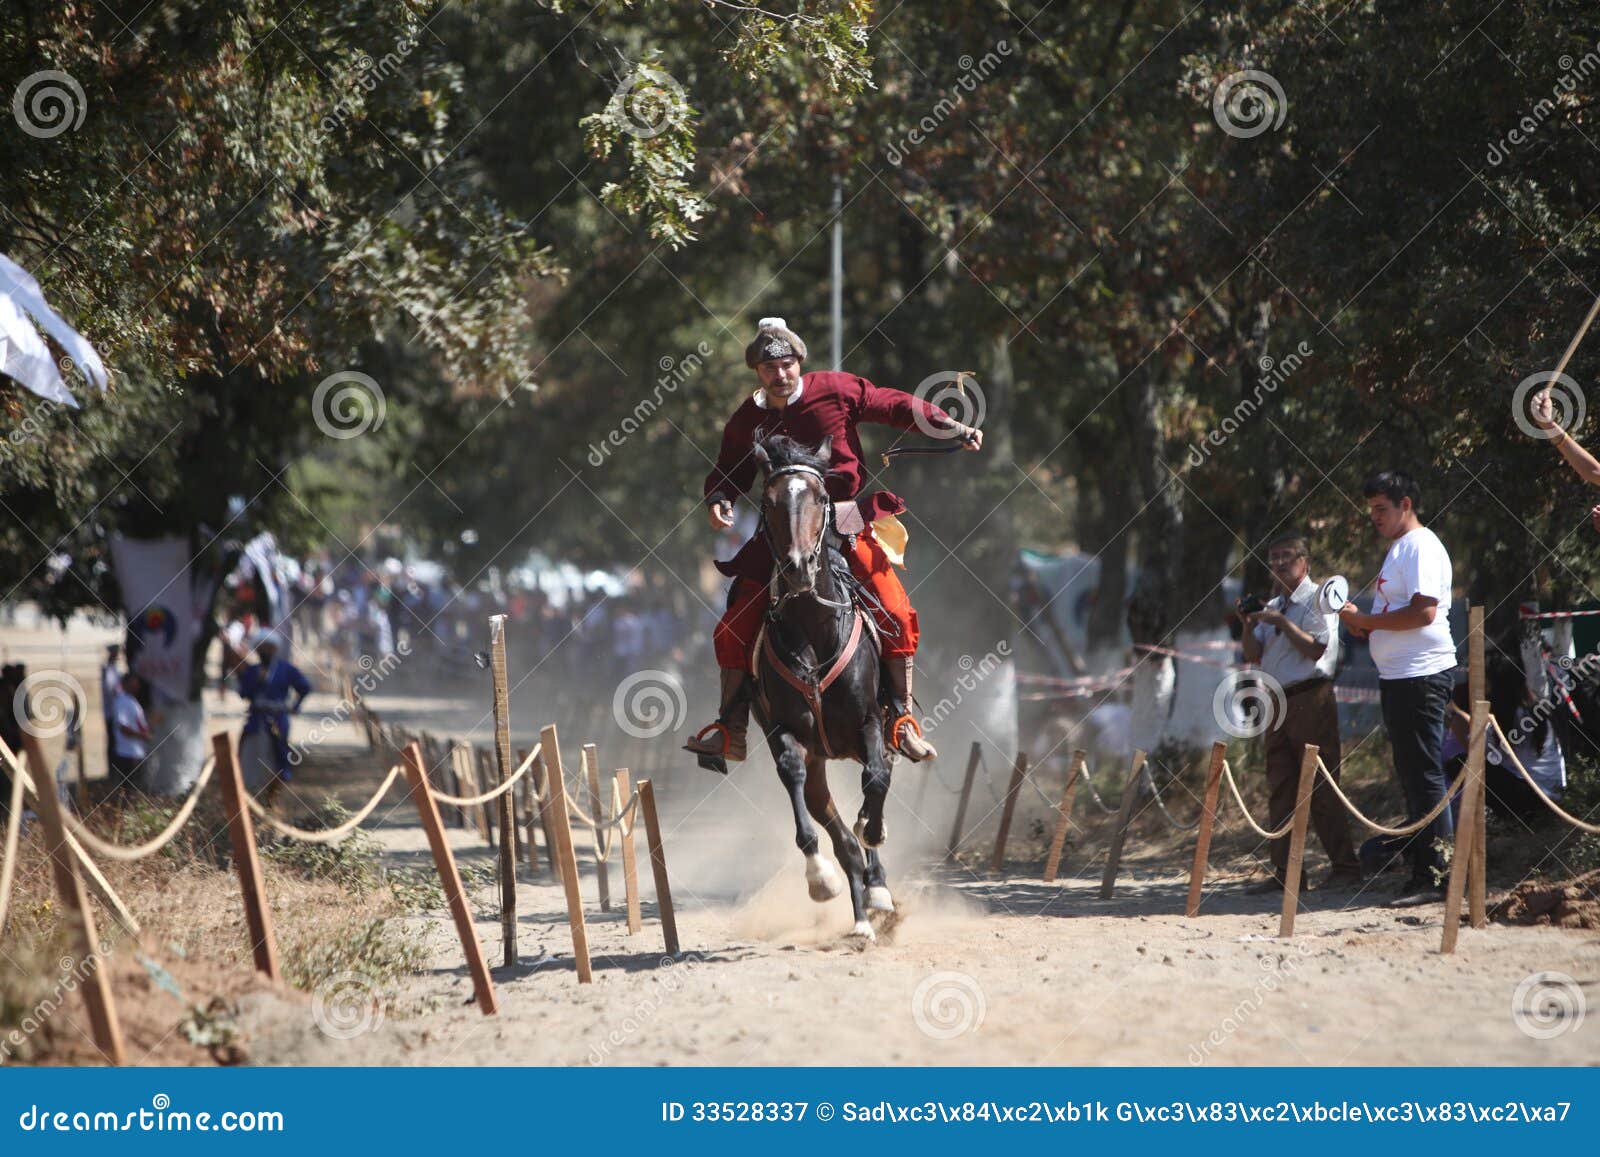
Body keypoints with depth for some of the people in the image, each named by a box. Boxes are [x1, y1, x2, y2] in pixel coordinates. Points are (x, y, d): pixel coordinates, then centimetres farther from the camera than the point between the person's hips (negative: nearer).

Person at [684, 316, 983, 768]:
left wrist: (955, 428, -5)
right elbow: (727, 473, 15)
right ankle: (730, 729, 3)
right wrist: (718, 501, -8)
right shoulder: (746, 422, 2)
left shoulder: (835, 391, -5)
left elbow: (897, 407, 1)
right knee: (734, 626, -8)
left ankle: (901, 722, -4)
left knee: (897, 615, -16)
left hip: (846, 524, -2)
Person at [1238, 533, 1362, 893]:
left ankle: (1345, 868, -8)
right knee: (1281, 788, 6)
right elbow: (1254, 655, 17)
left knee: (1320, 787, -10)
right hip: (1277, 700, 8)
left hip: (1310, 698, -8)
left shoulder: (1317, 600, -3)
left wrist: (1282, 623, -17)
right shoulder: (1273, 606, 20)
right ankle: (1285, 870, 8)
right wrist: (1250, 625, 2)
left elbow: (1316, 648, -15)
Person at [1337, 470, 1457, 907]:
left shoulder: (1421, 547, -11)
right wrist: (1364, 624, 8)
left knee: (1424, 776, -10)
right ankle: (1421, 867, 17)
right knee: (1411, 776, 12)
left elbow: (1423, 611, -22)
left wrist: (1365, 620, -16)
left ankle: (1434, 874, -11)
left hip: (1422, 675, -11)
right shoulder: (1397, 548, 21)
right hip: (1398, 675, 11)